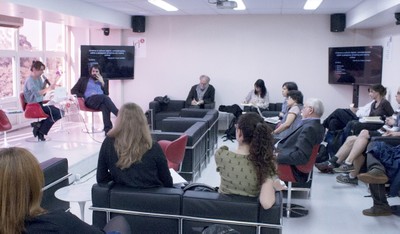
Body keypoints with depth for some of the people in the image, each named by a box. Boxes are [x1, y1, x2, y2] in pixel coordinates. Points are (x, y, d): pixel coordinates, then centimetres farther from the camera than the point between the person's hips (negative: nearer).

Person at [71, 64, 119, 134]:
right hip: (89, 100, -2)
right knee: (104, 97, -37)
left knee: (105, 106, -39)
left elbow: (106, 94, 16)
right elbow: (73, 91, 14)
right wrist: (84, 96, -2)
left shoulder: (103, 81, 31)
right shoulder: (83, 80, 25)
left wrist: (102, 82, 8)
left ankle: (108, 129, -53)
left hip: (101, 100, 2)